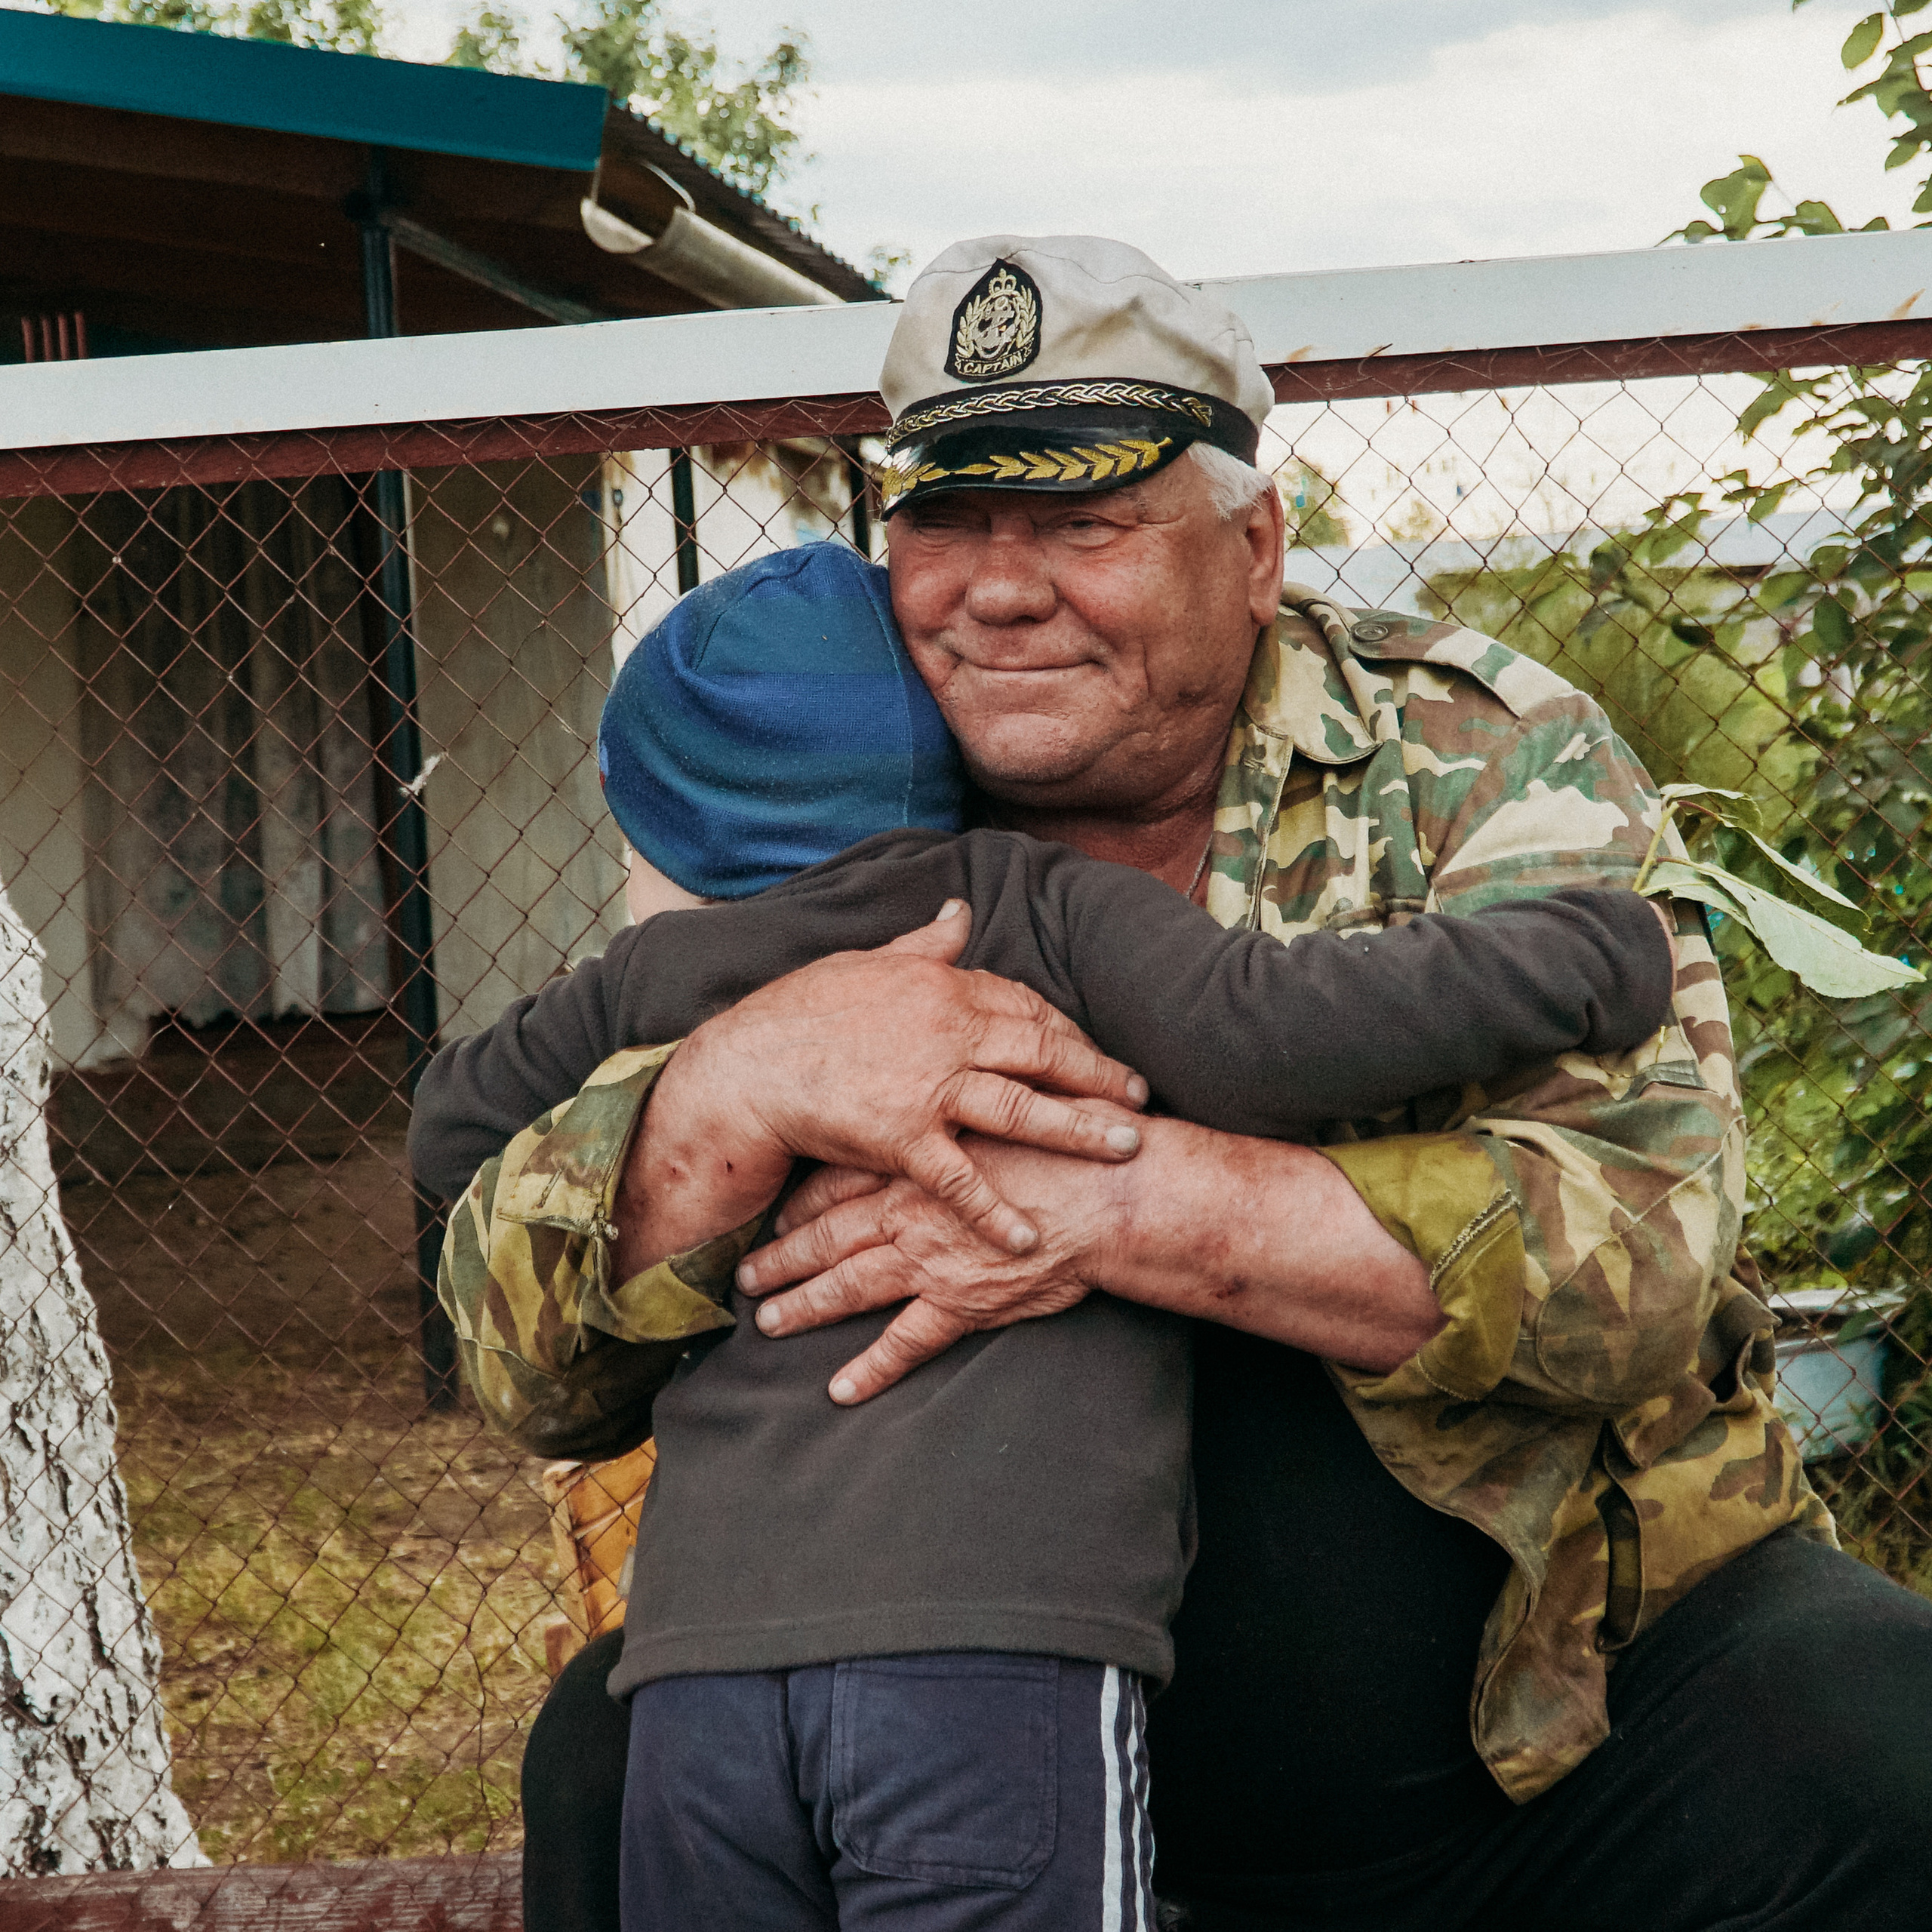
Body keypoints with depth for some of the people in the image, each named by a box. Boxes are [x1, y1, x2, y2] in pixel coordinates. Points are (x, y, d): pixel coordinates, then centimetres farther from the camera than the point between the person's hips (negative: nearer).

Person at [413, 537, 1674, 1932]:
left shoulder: (657, 977, 17)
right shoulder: (1042, 907, 6)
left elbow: (453, 1125, 32)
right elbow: (1257, 1034, -9)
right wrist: (1599, 953, 1)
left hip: (701, 1662, 4)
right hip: (999, 1634, -3)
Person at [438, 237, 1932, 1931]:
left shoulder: (1480, 758, -7)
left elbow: (1650, 1230, -21)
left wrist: (1114, 1201, -31)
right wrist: (735, 1084, -30)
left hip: (1587, 1668, -1)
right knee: (614, 1756, -15)